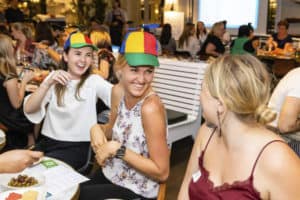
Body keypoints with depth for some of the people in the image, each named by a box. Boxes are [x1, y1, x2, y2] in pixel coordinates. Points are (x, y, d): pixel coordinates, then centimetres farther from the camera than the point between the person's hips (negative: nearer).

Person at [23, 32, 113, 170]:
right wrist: (48, 83, -22)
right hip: (47, 141, 4)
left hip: (77, 147, -3)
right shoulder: (54, 77, 6)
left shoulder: (94, 81, -3)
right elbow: (28, 109, -8)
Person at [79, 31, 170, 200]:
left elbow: (162, 172, -23)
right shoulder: (118, 92, -7)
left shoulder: (151, 107, -27)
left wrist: (118, 149, -25)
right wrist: (97, 129, -8)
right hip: (110, 175, 6)